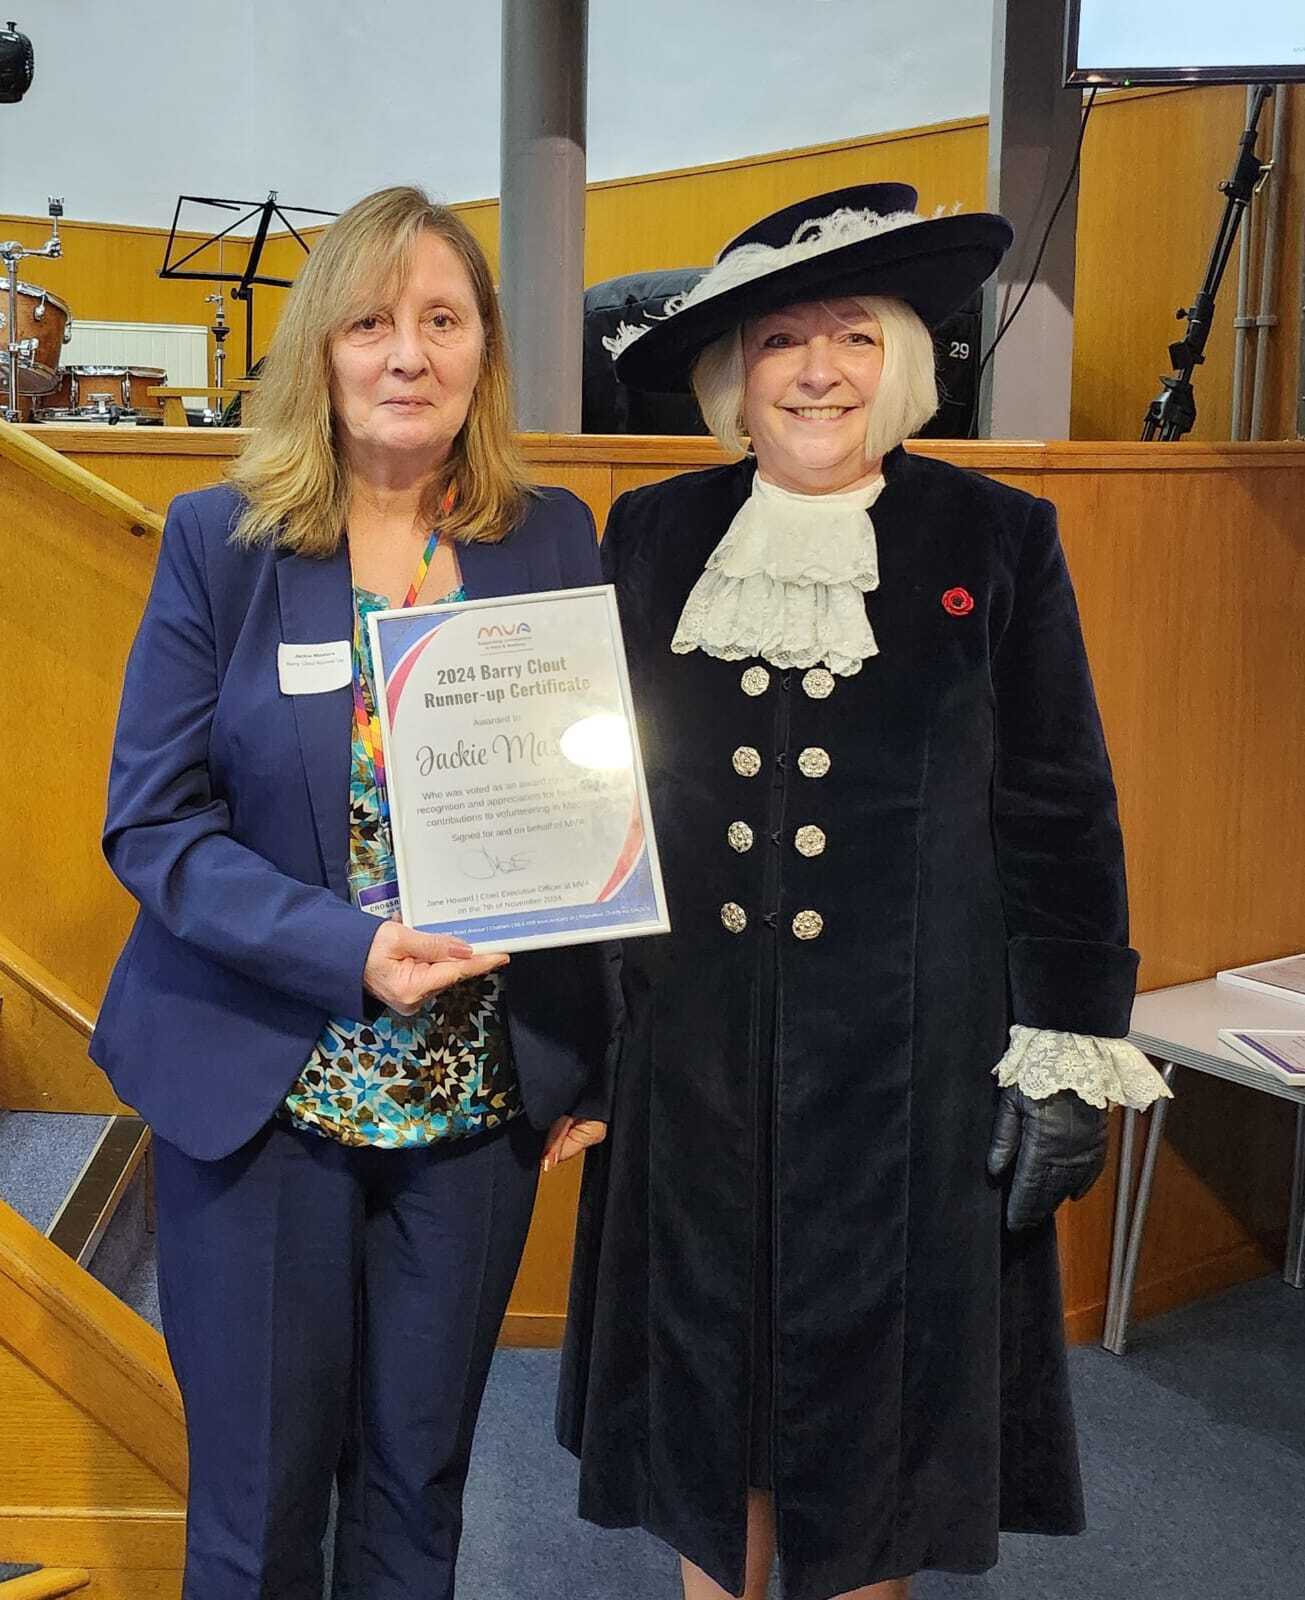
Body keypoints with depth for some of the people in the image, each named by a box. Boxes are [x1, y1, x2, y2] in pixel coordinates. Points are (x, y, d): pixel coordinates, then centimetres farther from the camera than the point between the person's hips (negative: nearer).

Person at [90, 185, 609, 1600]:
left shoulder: (554, 541, 1)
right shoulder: (220, 541, -5)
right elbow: (152, 821, -8)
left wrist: (593, 1064, 1)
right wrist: (349, 950, -21)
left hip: (482, 1094, 2)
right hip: (261, 1088, -1)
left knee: (421, 1478, 17)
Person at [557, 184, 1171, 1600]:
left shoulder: (996, 542, -2)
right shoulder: (650, 538, 4)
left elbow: (1061, 818, -1)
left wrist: (1065, 1059, -4)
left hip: (910, 1063, -2)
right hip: (696, 1056, 2)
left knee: (876, 1383, 10)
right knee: (710, 1385, 13)